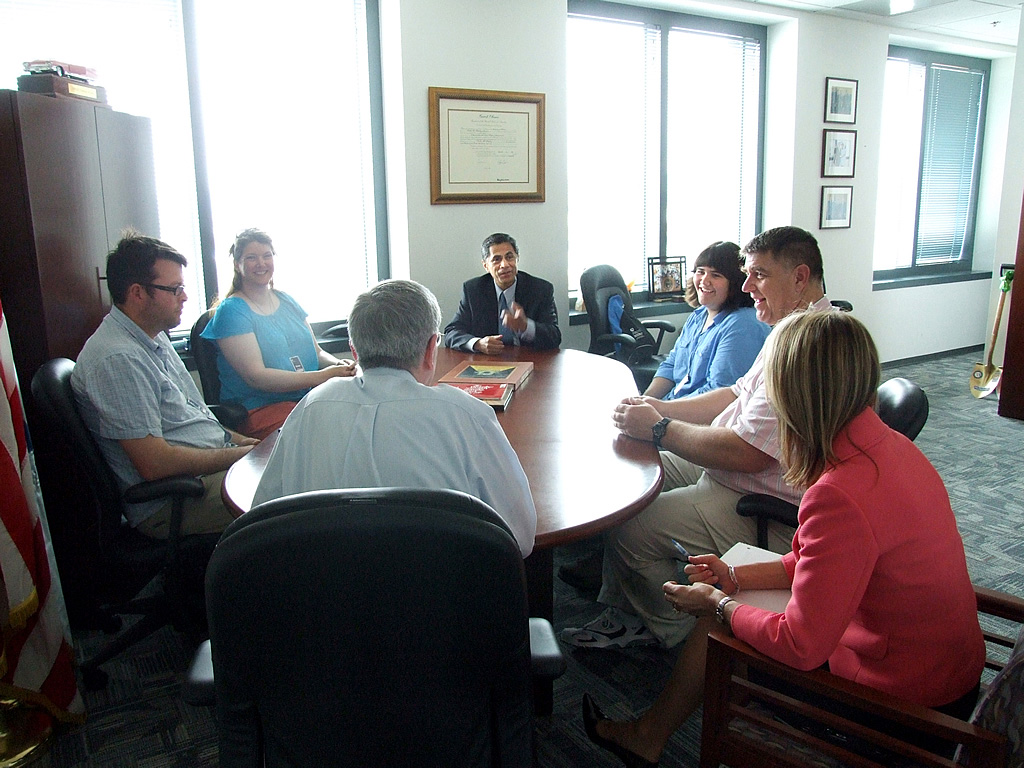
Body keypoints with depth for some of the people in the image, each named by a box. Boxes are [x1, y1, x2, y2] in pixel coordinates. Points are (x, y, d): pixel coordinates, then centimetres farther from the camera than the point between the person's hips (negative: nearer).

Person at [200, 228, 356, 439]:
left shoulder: (287, 302, 18)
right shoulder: (231, 311, -3)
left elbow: (317, 352, 19)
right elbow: (256, 377, -13)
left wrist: (338, 364, -6)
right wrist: (321, 376, -22)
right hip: (259, 410, -6)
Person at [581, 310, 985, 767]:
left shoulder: (841, 494, -33)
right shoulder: (887, 443, -5)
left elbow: (800, 646, -26)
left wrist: (719, 603, -10)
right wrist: (737, 578, 4)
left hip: (904, 699, -7)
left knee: (716, 626, 7)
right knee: (724, 613, 12)